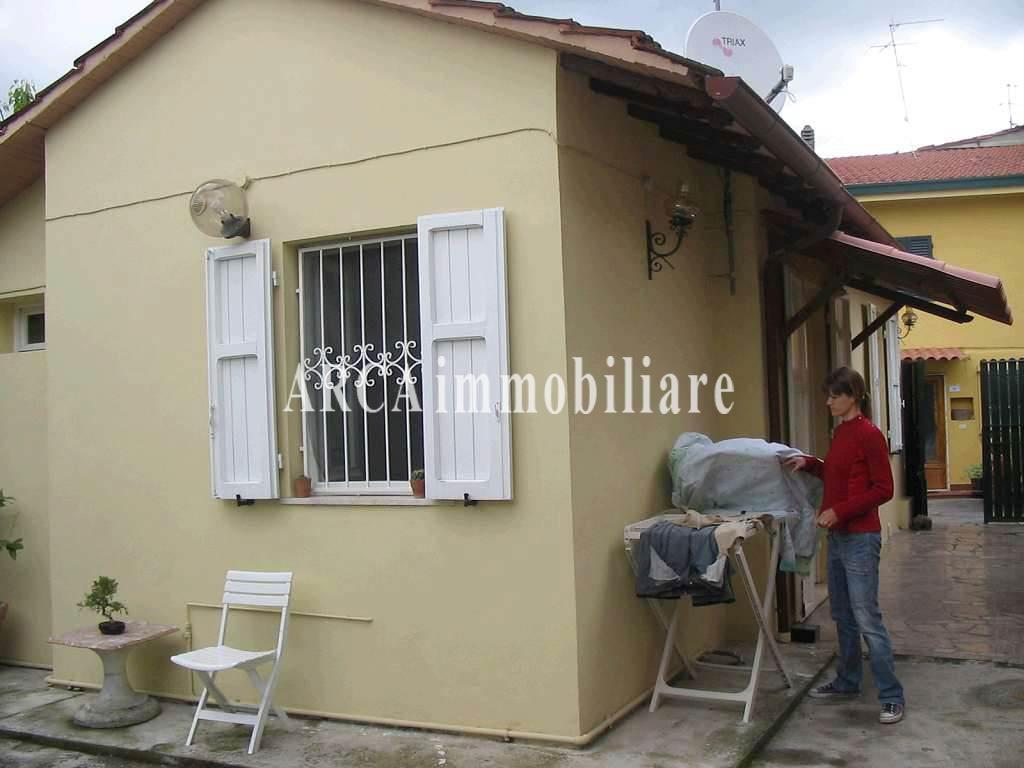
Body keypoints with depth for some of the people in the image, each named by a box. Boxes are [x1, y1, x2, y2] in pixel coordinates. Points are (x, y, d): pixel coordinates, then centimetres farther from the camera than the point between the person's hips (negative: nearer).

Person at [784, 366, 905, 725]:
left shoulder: (869, 434, -14)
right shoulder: (840, 432, 11)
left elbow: (883, 489, -16)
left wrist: (840, 511, -20)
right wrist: (809, 463, 8)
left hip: (860, 538, -9)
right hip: (837, 537, 9)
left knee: (867, 619, -6)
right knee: (842, 615, 17)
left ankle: (892, 697, 3)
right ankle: (847, 682, 30)